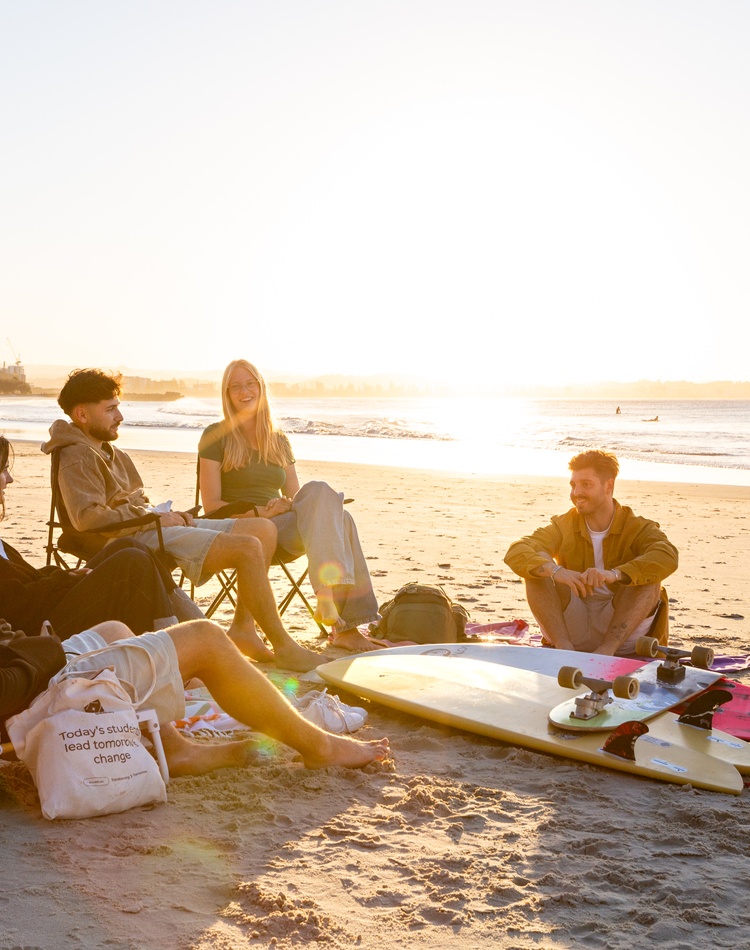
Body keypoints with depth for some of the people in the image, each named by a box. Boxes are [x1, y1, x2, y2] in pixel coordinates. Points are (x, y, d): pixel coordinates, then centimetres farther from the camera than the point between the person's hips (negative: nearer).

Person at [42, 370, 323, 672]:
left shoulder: (108, 451, 24)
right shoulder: (77, 458, -8)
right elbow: (88, 517, -25)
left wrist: (171, 515, 5)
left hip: (155, 525, 11)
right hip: (136, 538, -11)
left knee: (264, 529, 3)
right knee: (248, 548, -23)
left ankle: (242, 628, 0)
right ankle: (284, 647, -14)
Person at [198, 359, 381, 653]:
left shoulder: (278, 439, 20)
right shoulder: (216, 436, 4)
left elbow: (294, 496, 18)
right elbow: (211, 506, -4)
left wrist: (286, 505, -7)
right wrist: (259, 512, -17)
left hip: (283, 535, 5)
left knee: (339, 519, -29)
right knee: (319, 490, -29)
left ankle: (347, 627, -36)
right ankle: (328, 593, -42)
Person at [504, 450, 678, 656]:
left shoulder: (638, 528, -4)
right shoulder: (563, 526, 2)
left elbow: (667, 557, -27)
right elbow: (516, 552, -15)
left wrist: (614, 574, -43)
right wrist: (555, 571, -36)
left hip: (621, 626, -1)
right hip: (570, 628, 2)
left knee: (648, 577, -24)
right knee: (538, 568, -17)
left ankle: (608, 648, -33)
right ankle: (563, 646, -30)